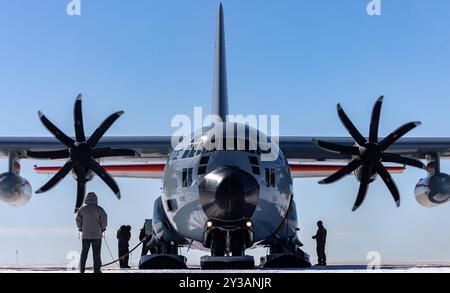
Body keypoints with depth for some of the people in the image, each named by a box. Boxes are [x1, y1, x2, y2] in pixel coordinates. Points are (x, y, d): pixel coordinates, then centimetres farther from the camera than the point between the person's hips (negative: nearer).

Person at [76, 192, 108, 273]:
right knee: (96, 253, 2)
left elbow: (78, 220, 2)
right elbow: (104, 220, -7)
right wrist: (103, 228, 8)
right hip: (97, 234, -2)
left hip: (85, 234, 2)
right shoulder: (99, 209, -6)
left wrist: (80, 228, 16)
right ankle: (97, 270, -1)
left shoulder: (82, 209, 0)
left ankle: (82, 270, 6)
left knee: (84, 253, 8)